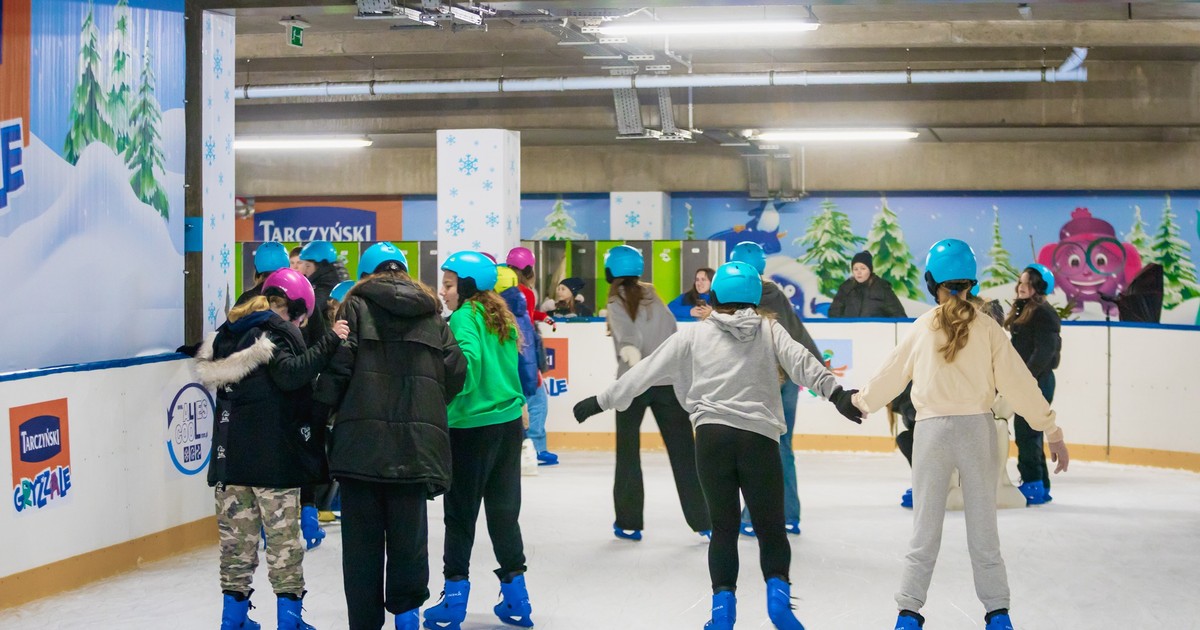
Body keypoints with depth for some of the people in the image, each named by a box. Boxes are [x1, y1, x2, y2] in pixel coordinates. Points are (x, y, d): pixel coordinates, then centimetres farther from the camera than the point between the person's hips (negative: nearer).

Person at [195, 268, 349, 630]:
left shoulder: (228, 333, 15)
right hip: (273, 453, -6)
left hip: (230, 451, 7)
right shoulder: (277, 330, -8)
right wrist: (328, 343, -27)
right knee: (283, 535, 0)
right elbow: (290, 373, -24)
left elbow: (210, 372, 19)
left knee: (237, 535, 11)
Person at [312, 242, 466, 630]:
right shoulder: (432, 314, 12)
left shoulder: (357, 306, 3)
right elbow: (456, 370, 5)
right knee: (409, 531, 12)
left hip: (362, 438, -2)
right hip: (417, 440, 2)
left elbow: (338, 364, -8)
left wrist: (320, 410, 4)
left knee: (362, 536, 5)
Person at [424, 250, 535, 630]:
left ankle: (455, 597, 9)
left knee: (461, 514, 4)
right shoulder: (502, 318, 11)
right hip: (509, 422, 7)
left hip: (471, 427, -7)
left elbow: (469, 360, -26)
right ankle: (516, 598, 17)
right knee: (504, 510, 13)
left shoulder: (464, 317, -11)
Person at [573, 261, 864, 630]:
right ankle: (777, 592, -7)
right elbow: (800, 362, -7)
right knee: (771, 526, 11)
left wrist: (601, 401, 19)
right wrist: (834, 392, -18)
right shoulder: (769, 331, 11)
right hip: (760, 438, 0)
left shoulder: (694, 336, 11)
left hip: (713, 436, 0)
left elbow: (644, 372, 12)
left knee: (724, 527, 11)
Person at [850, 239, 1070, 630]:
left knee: (925, 529, 9)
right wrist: (1052, 431, 3)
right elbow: (1018, 382, -3)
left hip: (931, 432, 0)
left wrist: (859, 401, 30)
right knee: (983, 528, 9)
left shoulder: (922, 327, 1)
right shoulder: (987, 328, -2)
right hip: (977, 429, 0)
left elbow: (891, 374, 11)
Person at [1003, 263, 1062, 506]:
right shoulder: (1022, 311, 17)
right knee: (1028, 434, 13)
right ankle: (1041, 486, 20)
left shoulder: (1044, 314, -13)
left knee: (1027, 433, -9)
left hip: (1037, 382, -10)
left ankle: (1033, 485, -5)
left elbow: (1044, 351, -20)